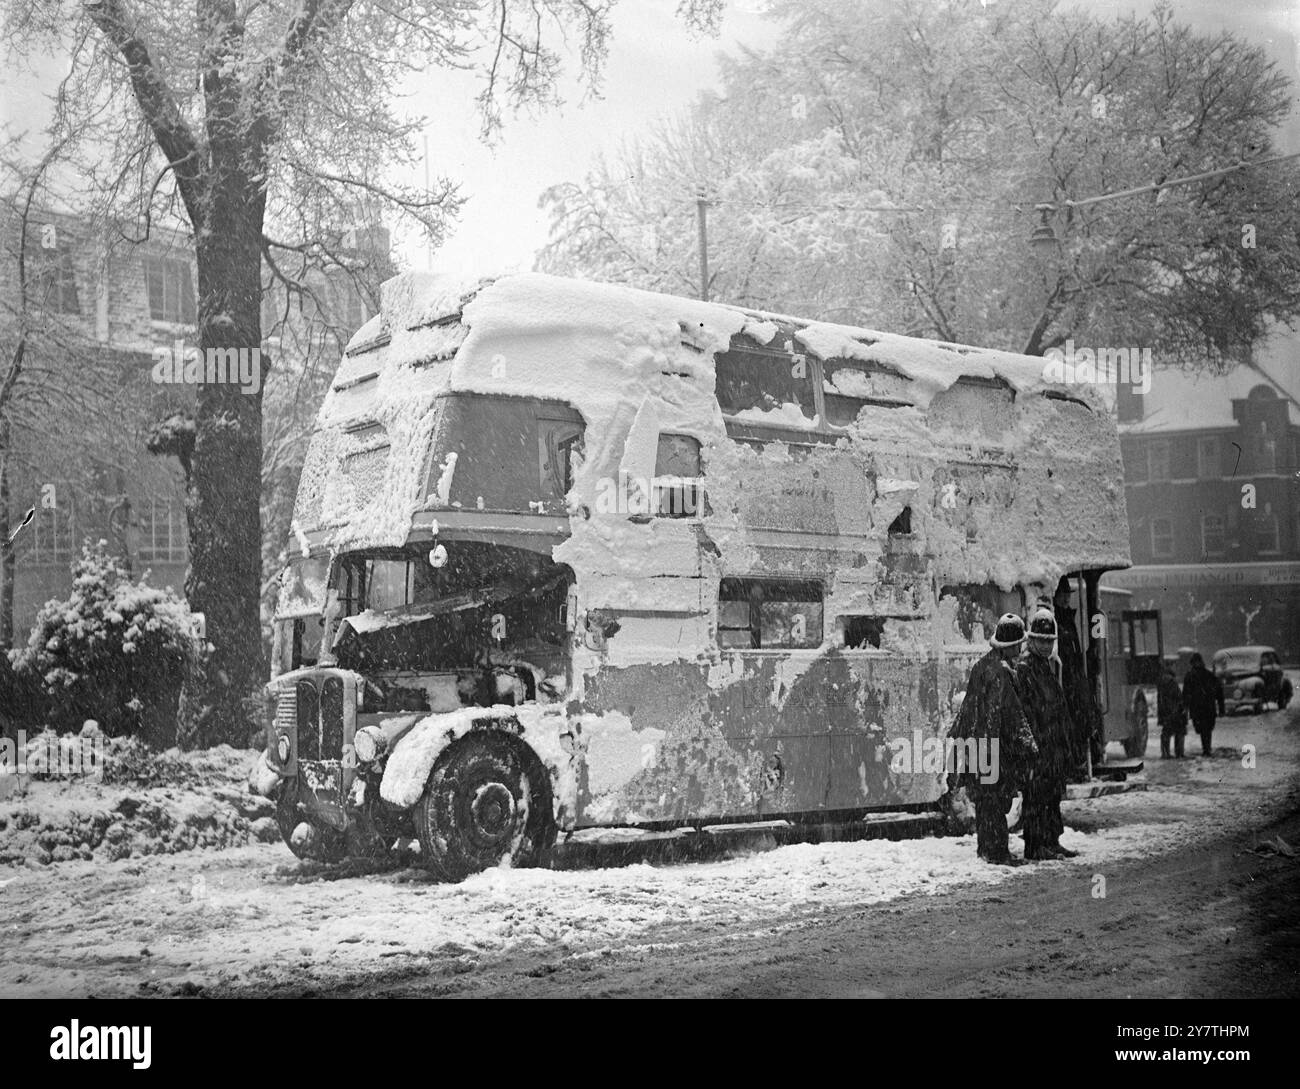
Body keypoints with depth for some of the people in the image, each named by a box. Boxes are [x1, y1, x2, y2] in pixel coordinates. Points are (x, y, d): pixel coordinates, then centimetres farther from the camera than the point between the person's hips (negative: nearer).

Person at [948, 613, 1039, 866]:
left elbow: (968, 704, 18)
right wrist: (1028, 746, -14)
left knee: (984, 798, 15)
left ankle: (985, 846, 23)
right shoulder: (1000, 673, -19)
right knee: (997, 798, -4)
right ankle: (997, 852, -1)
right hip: (996, 746, -9)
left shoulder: (982, 665, 9)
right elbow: (1013, 713, -18)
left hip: (976, 740, 9)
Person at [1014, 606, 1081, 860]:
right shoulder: (1024, 667, -10)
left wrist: (1068, 741, 19)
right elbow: (1024, 708, -15)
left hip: (1057, 742, 8)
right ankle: (1035, 846, -3)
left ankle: (1052, 841, 18)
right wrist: (1032, 741, -20)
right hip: (1038, 742, -8)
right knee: (1036, 794, -6)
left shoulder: (1054, 663, 16)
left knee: (1054, 793, 12)